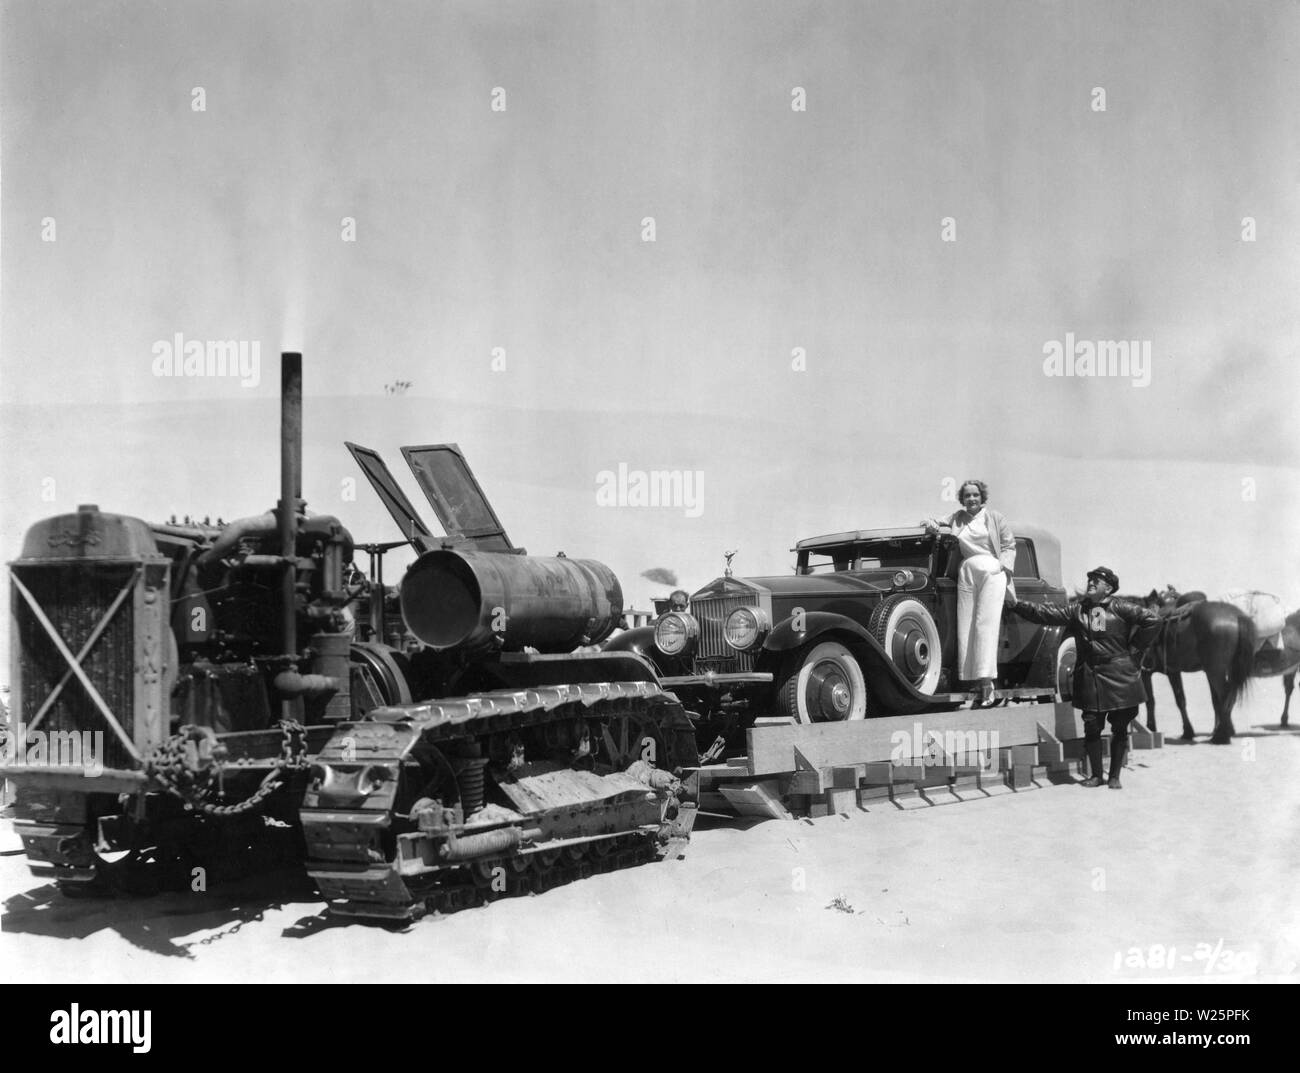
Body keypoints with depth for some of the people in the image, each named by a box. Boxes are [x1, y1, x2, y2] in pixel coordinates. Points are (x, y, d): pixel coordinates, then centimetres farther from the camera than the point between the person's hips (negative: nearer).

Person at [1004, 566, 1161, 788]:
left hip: (1119, 677, -2)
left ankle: (1115, 776, 13)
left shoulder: (1120, 608, -1)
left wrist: (1134, 645, -2)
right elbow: (1045, 614, 2)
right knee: (1092, 726, 1)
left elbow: (1153, 620, -2)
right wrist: (1017, 605, -8)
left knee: (1119, 728, 3)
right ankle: (1096, 774, 15)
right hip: (1089, 677, 3)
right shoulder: (1078, 610, 9)